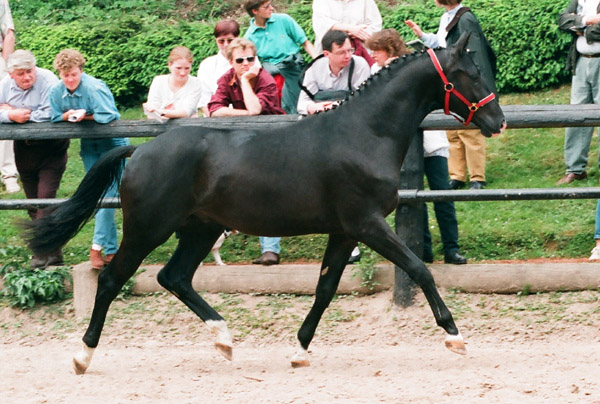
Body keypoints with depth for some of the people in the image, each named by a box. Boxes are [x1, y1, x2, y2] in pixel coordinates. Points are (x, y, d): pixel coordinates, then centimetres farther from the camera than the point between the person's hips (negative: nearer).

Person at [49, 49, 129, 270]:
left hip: (111, 142, -6)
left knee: (106, 193, -14)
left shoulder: (94, 88, -23)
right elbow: (55, 118, 0)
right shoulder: (57, 91, -4)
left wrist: (84, 116, -19)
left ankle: (97, 246, -17)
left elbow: (108, 116, -25)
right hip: (89, 145, 6)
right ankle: (111, 249, 11)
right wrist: (68, 116, -19)